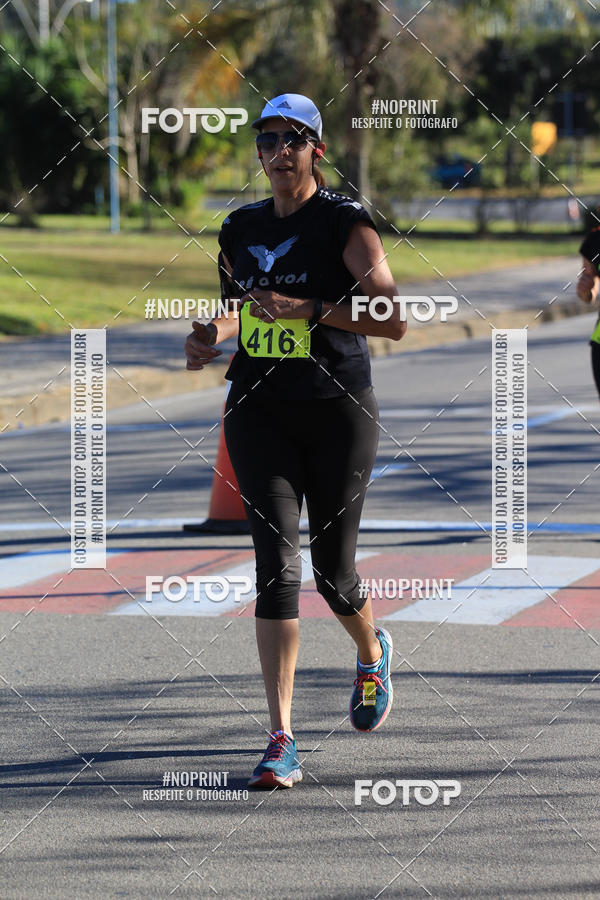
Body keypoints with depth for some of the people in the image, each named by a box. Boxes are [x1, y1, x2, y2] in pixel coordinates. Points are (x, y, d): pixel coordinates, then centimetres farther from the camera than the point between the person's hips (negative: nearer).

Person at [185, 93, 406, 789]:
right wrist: (212, 335, 5)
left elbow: (393, 320, -15)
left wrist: (309, 308, -21)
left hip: (338, 411, -3)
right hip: (259, 411, 3)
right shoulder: (241, 229, 9)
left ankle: (371, 652, 44)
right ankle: (281, 740, -14)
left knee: (333, 574, 6)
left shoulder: (345, 222, -7)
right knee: (277, 562, -11)